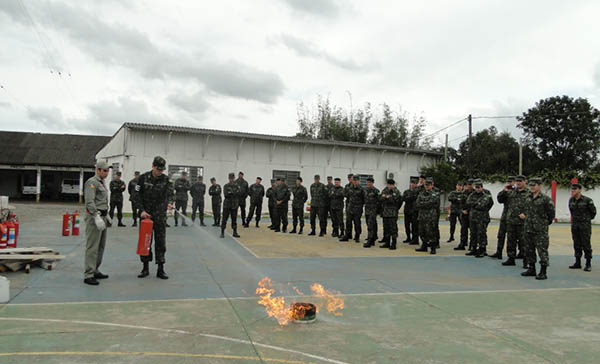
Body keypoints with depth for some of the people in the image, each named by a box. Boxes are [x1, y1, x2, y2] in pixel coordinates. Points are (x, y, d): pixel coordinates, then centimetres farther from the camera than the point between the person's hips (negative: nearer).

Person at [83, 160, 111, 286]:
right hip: (94, 217, -10)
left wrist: (106, 215, 24)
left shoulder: (102, 182, 18)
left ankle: (95, 271, 23)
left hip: (102, 216, 10)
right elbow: (90, 202, -21)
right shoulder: (92, 182, -11)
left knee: (101, 246, 13)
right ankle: (88, 275, -7)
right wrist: (97, 217, -27)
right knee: (92, 247, -9)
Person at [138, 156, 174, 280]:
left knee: (160, 241, 1)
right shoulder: (143, 178, -1)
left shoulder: (166, 180, -2)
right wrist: (142, 210, -10)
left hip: (160, 215, 0)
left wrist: (169, 203, -38)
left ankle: (161, 269, 8)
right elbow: (138, 196, 0)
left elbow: (170, 193, -17)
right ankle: (145, 268, 17)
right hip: (146, 214, 0)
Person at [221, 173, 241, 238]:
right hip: (227, 205, -1)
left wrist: (231, 193, -11)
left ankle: (235, 232, 13)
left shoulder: (237, 185, 6)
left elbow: (239, 193, -6)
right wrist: (234, 193, -13)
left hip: (234, 205, 1)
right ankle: (222, 232, 4)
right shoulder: (226, 186, 2)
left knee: (234, 219, 5)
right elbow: (225, 194, -11)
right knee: (224, 218, -2)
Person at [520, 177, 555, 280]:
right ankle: (531, 269, 25)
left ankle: (543, 272, -1)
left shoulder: (545, 199, -9)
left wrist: (546, 222, 3)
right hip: (528, 228, 7)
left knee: (542, 250, -6)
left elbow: (551, 213, -4)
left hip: (540, 230, -7)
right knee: (529, 250, 13)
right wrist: (523, 215, 6)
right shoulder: (528, 198, 12)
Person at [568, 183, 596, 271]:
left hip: (585, 226, -5)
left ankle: (588, 265, 5)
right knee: (577, 245, 9)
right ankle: (578, 263, 16)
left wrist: (587, 219, 13)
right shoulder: (571, 200, 5)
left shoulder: (587, 200, -11)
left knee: (586, 245, -2)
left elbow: (593, 211, 2)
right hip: (575, 226, 5)